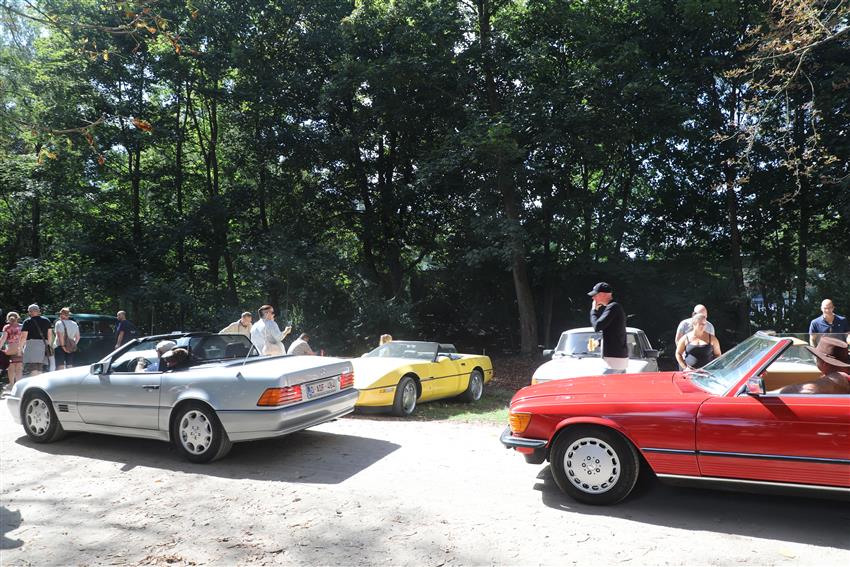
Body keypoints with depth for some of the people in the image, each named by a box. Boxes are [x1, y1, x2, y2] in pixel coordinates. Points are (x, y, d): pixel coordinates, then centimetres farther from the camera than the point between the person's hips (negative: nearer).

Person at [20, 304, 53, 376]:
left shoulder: (27, 322, -2)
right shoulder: (46, 320, 12)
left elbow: (23, 337, -5)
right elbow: (50, 335, 14)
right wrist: (48, 345, 23)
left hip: (31, 344, -5)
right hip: (43, 345, 5)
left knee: (32, 370, -11)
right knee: (39, 369, 14)